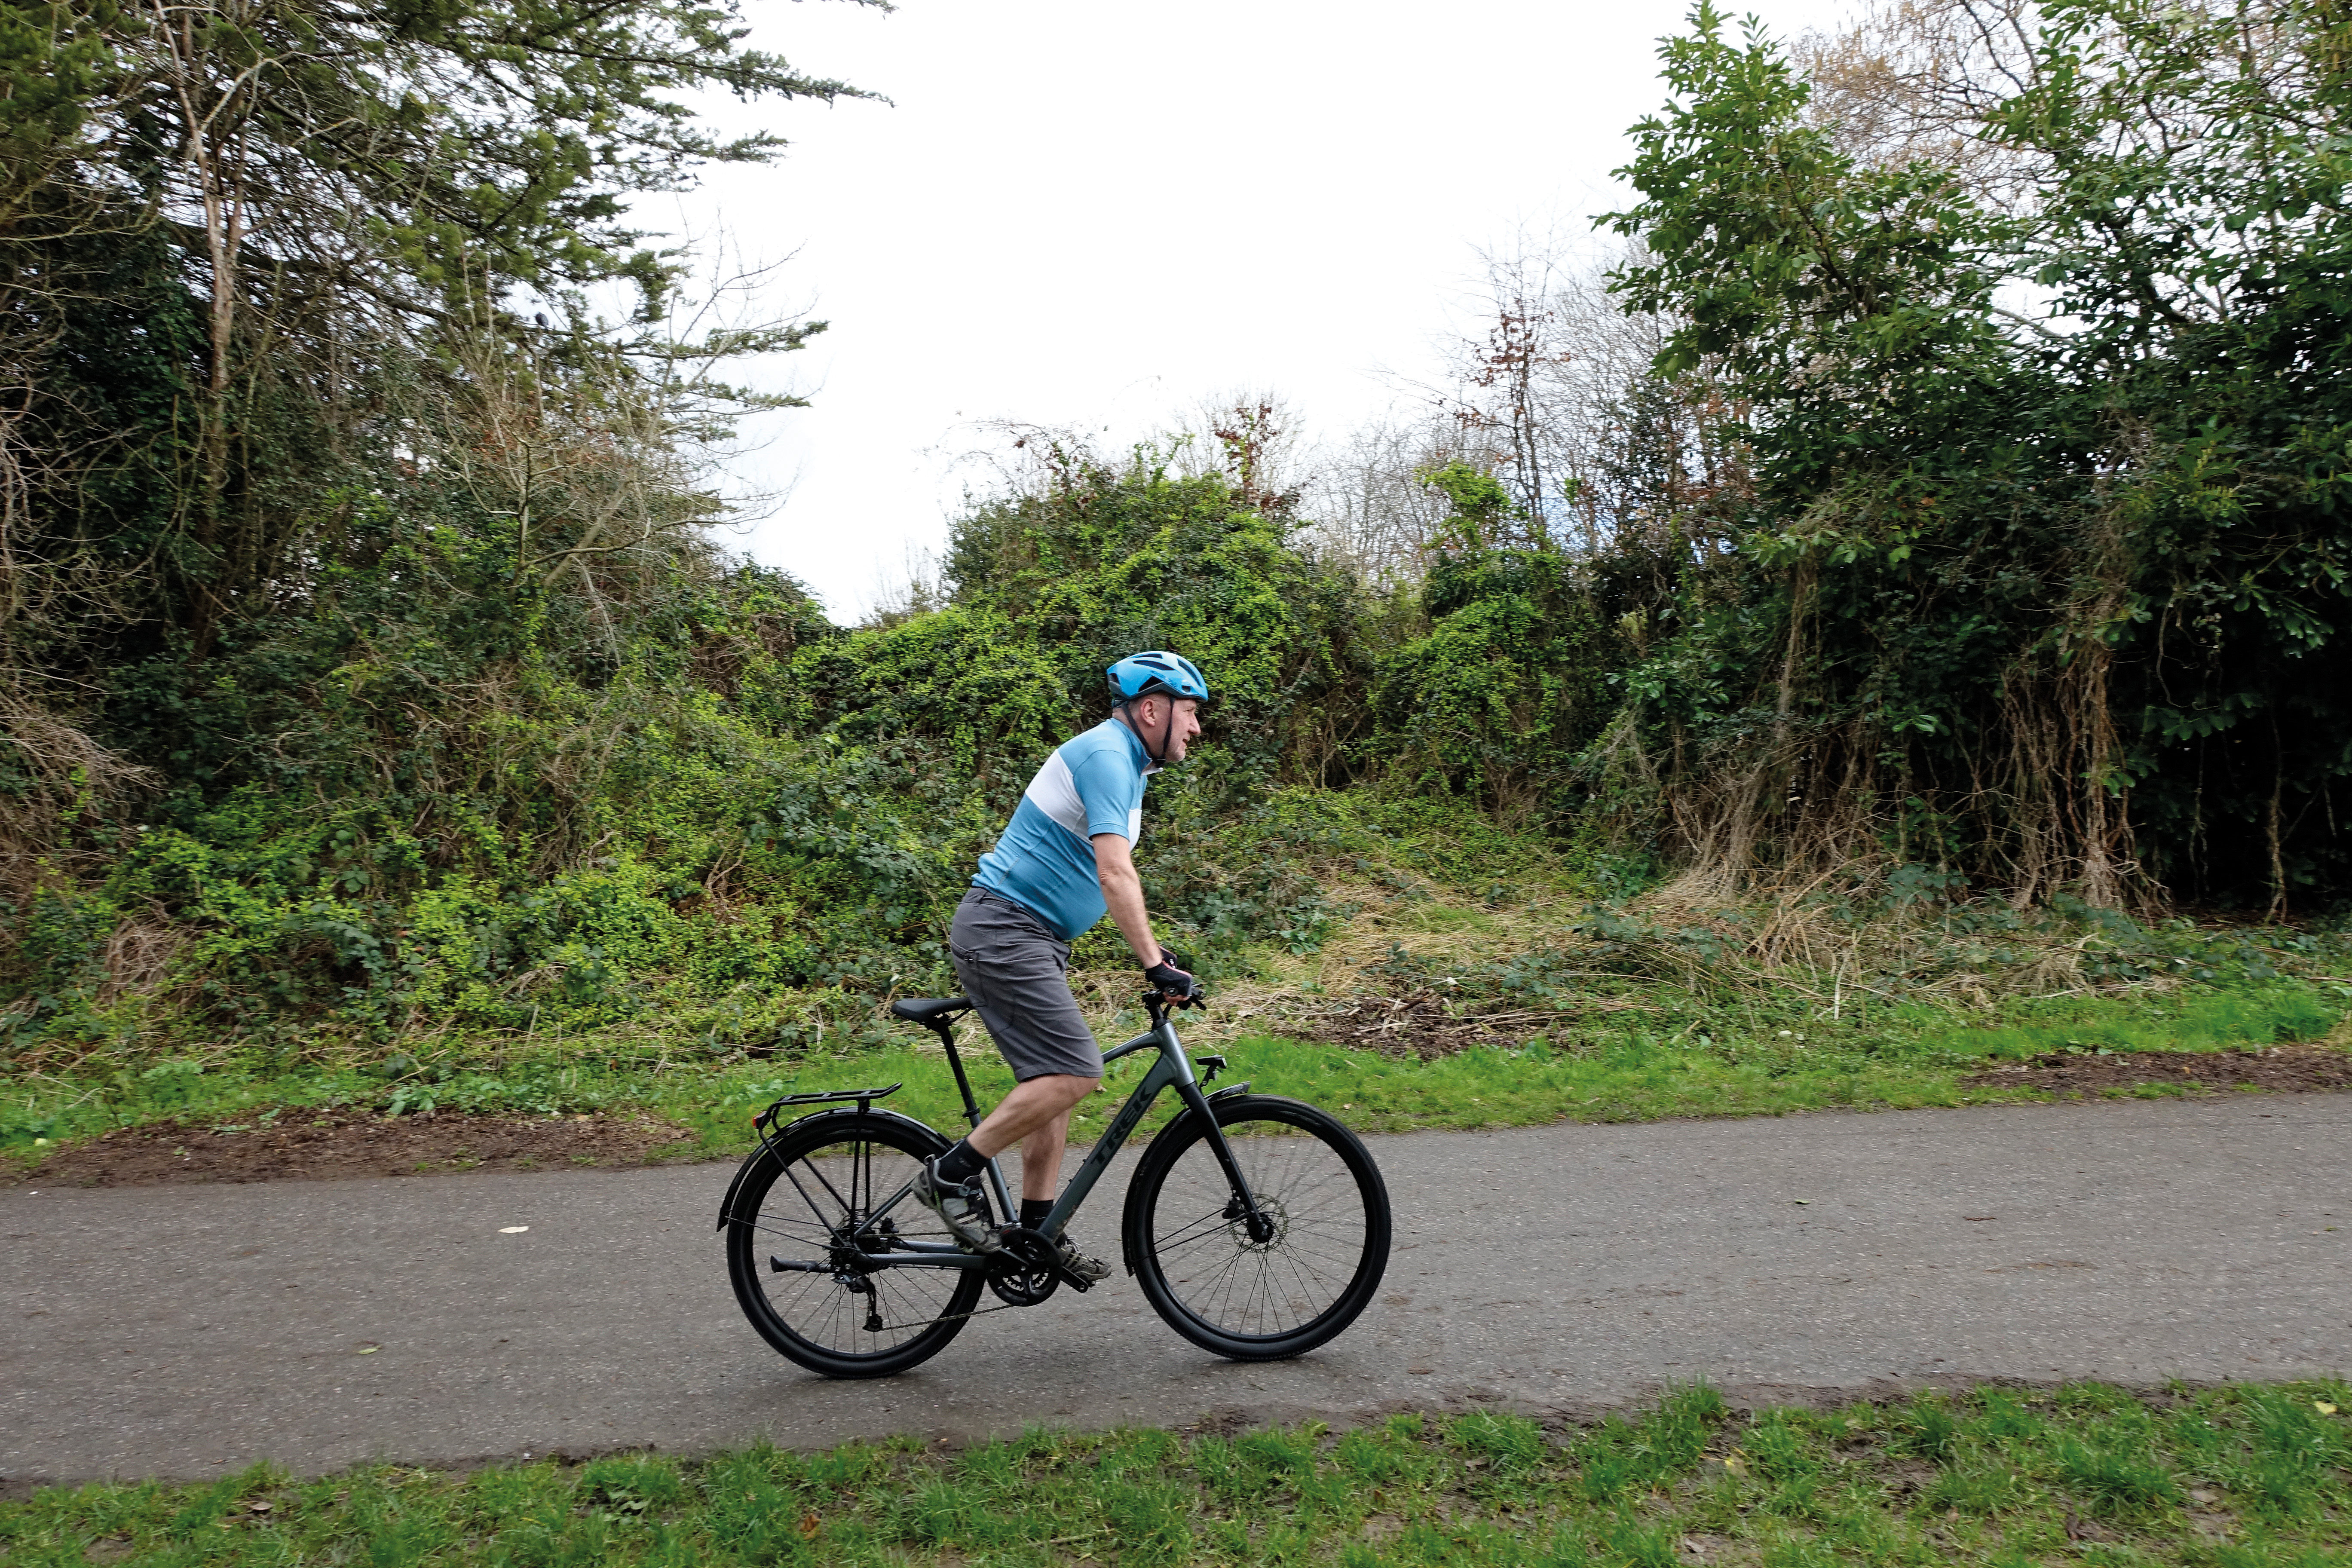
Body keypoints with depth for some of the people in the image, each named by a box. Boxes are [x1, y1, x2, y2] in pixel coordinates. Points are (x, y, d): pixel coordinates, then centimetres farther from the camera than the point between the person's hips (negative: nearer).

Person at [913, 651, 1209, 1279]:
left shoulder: (1123, 760, 18)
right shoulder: (1106, 753, -15)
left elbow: (1108, 877, 25)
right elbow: (1116, 874, -25)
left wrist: (1152, 952, 20)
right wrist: (1154, 963, -27)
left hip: (1028, 936, 11)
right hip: (1005, 929, -11)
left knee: (1055, 1080, 10)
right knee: (1075, 1073, -15)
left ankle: (1038, 1230, 17)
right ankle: (951, 1175, -5)